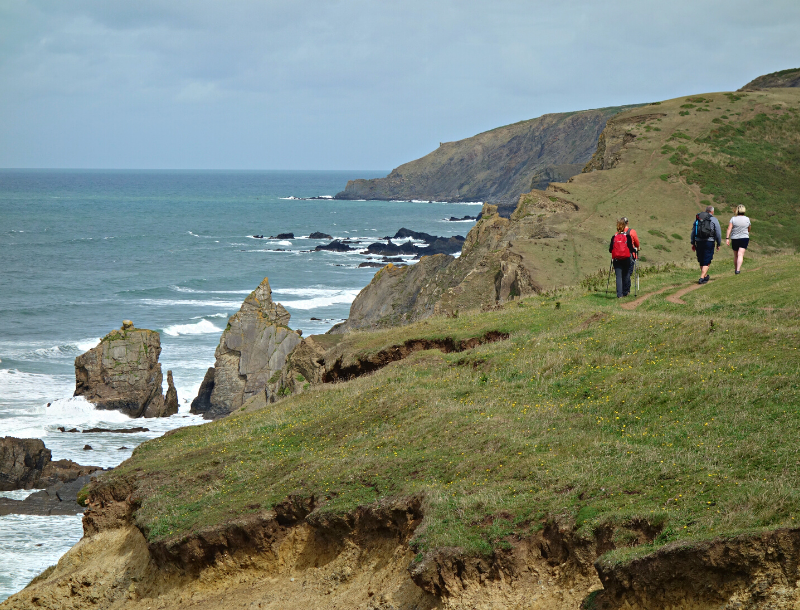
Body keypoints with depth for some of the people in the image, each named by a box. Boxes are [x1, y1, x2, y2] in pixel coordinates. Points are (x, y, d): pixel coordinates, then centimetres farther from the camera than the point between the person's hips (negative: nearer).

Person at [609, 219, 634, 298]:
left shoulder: (614, 237, 0)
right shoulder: (627, 236, -5)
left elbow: (610, 250, 1)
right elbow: (631, 248, -7)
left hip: (616, 260, 1)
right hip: (626, 259, -1)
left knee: (618, 277, 0)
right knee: (626, 276, 14)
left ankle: (619, 294, -9)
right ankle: (625, 292, 19)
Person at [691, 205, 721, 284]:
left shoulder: (697, 218, 12)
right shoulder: (714, 220, -1)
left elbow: (693, 232, 14)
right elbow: (718, 233, -3)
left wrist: (693, 243, 18)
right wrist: (718, 244, 7)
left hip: (699, 242, 4)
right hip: (709, 242, -4)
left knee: (701, 261, 18)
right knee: (706, 262, 1)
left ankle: (705, 276, 32)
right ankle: (701, 278, -10)